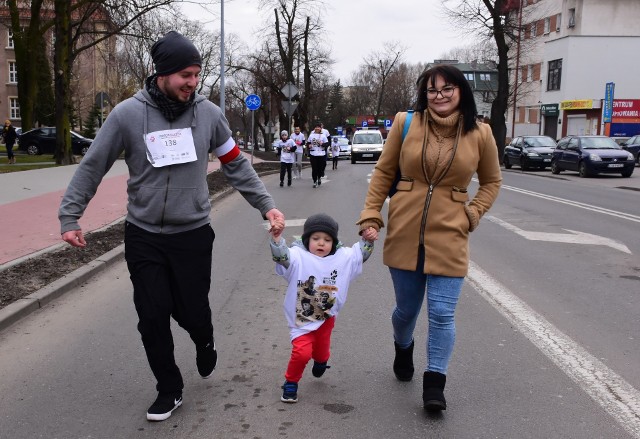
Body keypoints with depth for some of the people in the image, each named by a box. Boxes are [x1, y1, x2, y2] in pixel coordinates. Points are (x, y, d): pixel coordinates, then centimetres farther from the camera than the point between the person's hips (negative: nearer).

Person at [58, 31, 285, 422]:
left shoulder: (209, 113, -3)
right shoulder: (128, 114, -8)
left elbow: (237, 165, 5)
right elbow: (92, 167, 0)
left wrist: (267, 205, -1)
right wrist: (70, 216, -2)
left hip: (193, 234, 0)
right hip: (143, 236, 0)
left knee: (192, 312, 3)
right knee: (153, 318, 3)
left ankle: (205, 343, 40)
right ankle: (170, 390, 23)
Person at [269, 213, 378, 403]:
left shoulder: (343, 258, -2)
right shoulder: (298, 257, -15)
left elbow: (360, 253, 12)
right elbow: (282, 256, -31)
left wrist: (367, 240, -4)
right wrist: (277, 239, -48)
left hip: (327, 318, 4)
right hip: (302, 320, -4)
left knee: (322, 352, 20)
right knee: (302, 352, -19)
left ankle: (320, 363, 58)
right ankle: (290, 383, 7)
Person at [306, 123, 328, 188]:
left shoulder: (323, 136, 4)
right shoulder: (311, 135, 8)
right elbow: (308, 143, 13)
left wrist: (322, 144, -16)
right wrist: (309, 145, -8)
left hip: (321, 155, -1)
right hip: (313, 155, 1)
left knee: (321, 168, 3)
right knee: (314, 169, -2)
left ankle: (319, 177, 32)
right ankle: (315, 182, 7)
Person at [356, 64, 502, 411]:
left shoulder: (479, 134, -1)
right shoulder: (406, 123, -3)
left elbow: (492, 181, 14)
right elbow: (383, 172, 5)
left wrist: (472, 214, 2)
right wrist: (371, 215, 0)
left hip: (448, 238, 0)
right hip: (404, 234, 1)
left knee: (442, 313, -4)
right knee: (406, 308, 15)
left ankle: (434, 383, 15)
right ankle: (403, 348, 48)